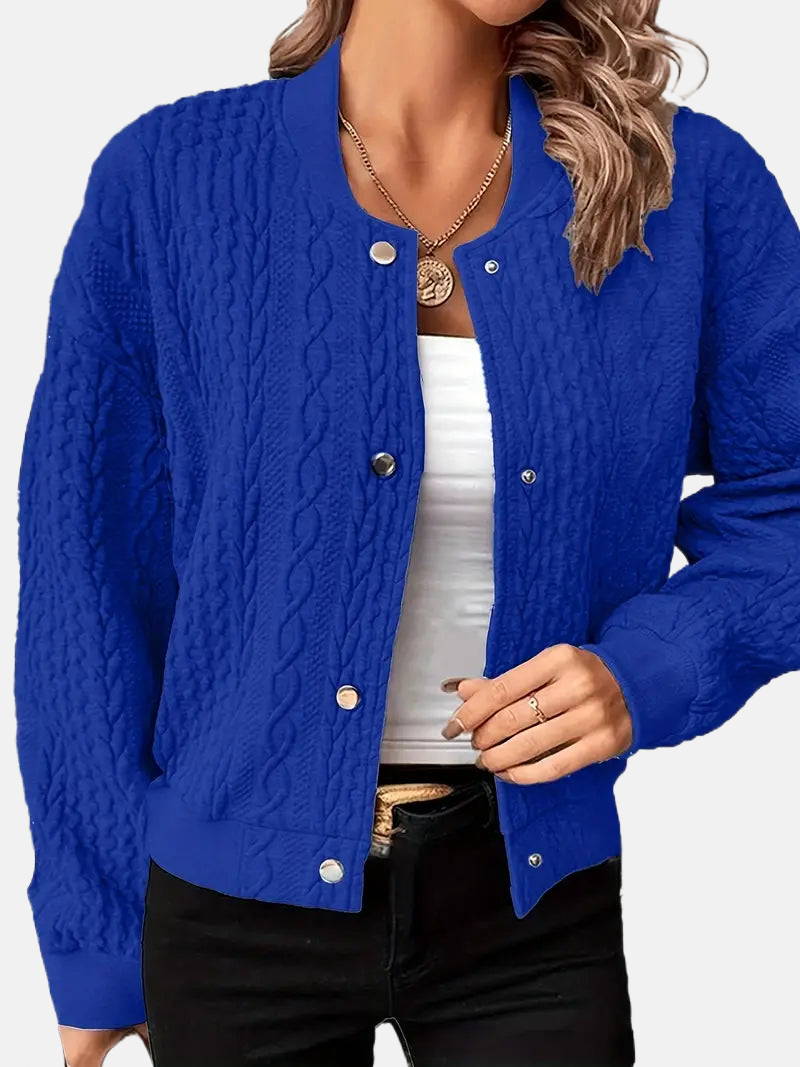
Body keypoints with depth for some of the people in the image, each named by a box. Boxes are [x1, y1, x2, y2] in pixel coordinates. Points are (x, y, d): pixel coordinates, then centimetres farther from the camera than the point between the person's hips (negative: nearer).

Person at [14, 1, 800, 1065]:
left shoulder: (693, 184, -5)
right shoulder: (167, 179, -8)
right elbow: (87, 576, -4)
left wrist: (645, 672, -16)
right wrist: (103, 947, -1)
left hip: (535, 899, 1)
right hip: (242, 906, 0)